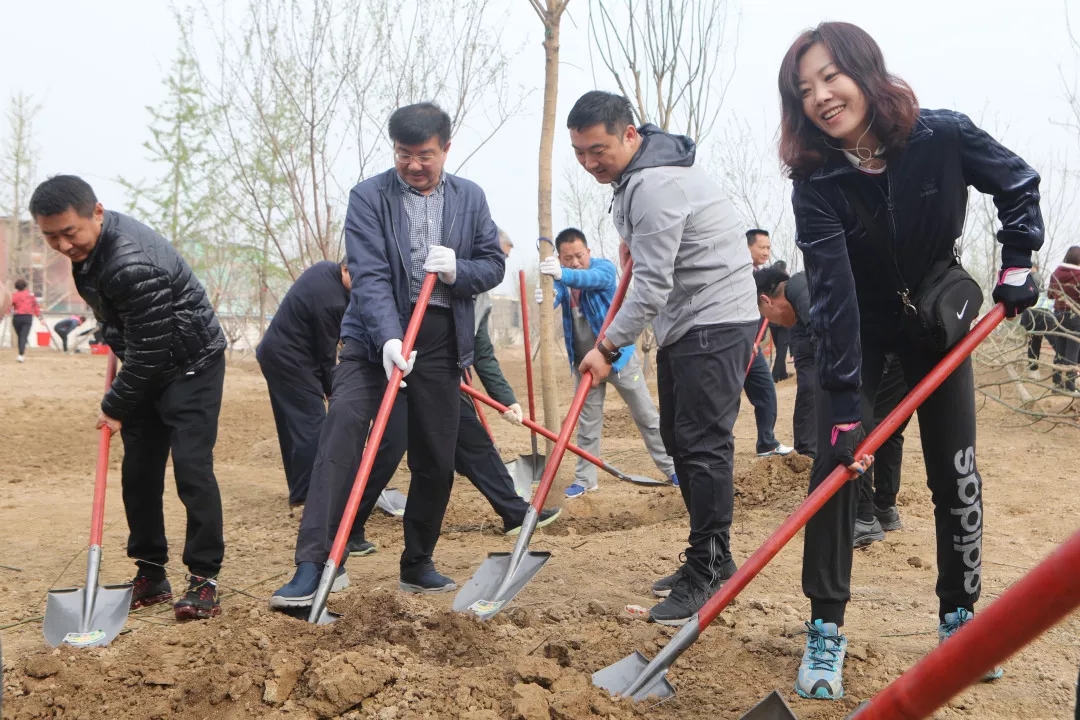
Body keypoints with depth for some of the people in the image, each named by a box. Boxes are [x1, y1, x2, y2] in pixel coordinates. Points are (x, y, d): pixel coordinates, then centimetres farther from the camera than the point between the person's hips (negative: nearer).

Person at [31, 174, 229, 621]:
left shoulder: (133, 265, -33)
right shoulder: (88, 241, -4)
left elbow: (150, 351, -27)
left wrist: (115, 406, -16)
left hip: (191, 363, -9)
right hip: (146, 366, 9)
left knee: (191, 467, -13)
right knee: (139, 470, 8)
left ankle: (204, 578, -5)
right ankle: (151, 574, 16)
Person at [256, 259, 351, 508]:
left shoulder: (325, 268, 2)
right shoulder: (332, 302, -27)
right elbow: (326, 353, -15)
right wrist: (332, 390, -1)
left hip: (275, 352, 10)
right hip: (290, 360, -10)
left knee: (293, 424, 14)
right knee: (312, 424, -9)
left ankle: (298, 489, 21)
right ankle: (305, 493, -10)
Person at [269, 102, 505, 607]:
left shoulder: (470, 198, 7)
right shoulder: (369, 197, -4)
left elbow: (494, 264, 10)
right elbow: (369, 277, -15)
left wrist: (459, 271, -13)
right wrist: (389, 339, -29)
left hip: (441, 340, 3)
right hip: (376, 336, -3)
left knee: (436, 460, 7)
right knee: (343, 424, -24)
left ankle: (417, 565, 25)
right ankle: (317, 562, -22)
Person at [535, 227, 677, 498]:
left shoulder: (604, 267, -16)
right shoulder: (561, 277, -4)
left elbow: (592, 278, -40)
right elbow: (554, 298, -25)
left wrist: (563, 274, -61)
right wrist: (544, 298, -51)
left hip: (617, 355, -3)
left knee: (646, 415, 4)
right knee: (587, 422, 10)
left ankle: (672, 469, 14)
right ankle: (585, 479, 19)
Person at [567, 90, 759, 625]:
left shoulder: (656, 185, -23)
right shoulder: (631, 175, 9)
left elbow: (652, 285, -25)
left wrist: (609, 346, -19)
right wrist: (631, 240, 16)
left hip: (715, 320, -11)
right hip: (681, 323, 11)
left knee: (704, 444, -12)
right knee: (677, 438, 12)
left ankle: (706, 572, -6)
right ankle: (713, 558, 21)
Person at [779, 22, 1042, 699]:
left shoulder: (945, 136, -22)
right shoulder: (816, 181, -24)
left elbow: (1019, 185, -2)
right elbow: (833, 294, -31)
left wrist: (1018, 260, -11)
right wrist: (844, 402, -35)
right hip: (859, 332, -1)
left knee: (957, 476, 3)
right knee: (836, 463, -11)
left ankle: (959, 616, 21)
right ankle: (826, 629, -1)